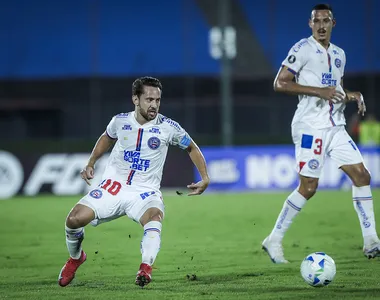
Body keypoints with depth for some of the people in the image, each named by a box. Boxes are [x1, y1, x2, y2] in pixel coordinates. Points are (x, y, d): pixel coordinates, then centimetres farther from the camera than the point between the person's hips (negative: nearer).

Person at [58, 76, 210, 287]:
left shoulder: (168, 127, -7)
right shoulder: (120, 121, 0)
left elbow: (192, 148, 11)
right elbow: (107, 138, 25)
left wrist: (205, 178, 3)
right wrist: (90, 164, 20)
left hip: (145, 191, -2)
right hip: (113, 186, 2)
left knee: (155, 217, -37)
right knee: (74, 220, -15)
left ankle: (146, 269, -47)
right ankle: (75, 258, 16)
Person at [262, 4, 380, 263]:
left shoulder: (339, 54, 15)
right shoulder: (303, 49, -7)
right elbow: (280, 83, -13)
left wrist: (351, 96, 4)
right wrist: (319, 91, -19)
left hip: (336, 126, 7)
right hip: (311, 127, -7)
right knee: (308, 187, -8)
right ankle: (274, 240, 5)